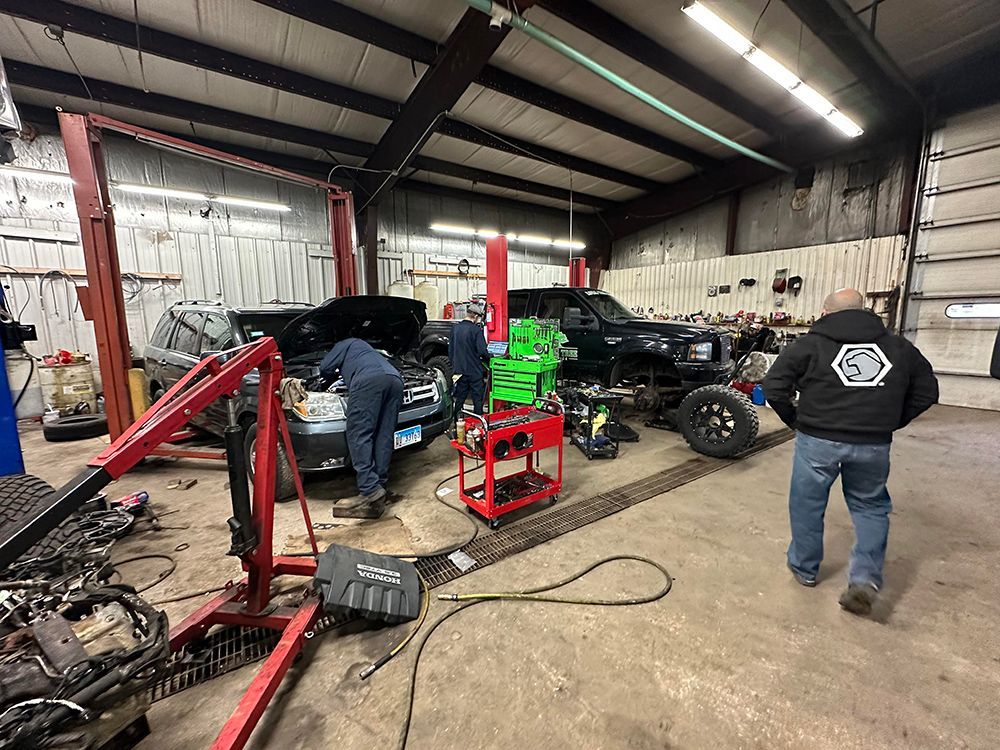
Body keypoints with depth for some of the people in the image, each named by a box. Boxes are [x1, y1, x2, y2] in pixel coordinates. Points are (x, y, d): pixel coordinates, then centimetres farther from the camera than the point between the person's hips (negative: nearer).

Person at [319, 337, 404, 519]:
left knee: (359, 435, -9)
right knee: (384, 437, 4)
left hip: (369, 380, -7)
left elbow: (325, 368, 19)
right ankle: (379, 487, 2)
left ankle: (370, 490, -18)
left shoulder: (345, 344, 29)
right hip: (395, 379, 7)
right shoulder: (363, 347, 47)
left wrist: (334, 377, 40)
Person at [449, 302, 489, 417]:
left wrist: (453, 365, 21)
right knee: (477, 399, 6)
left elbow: (450, 349, 11)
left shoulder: (455, 328, 4)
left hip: (459, 370, 6)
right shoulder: (476, 329, -14)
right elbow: (482, 351, -19)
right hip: (474, 371, -5)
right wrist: (488, 356, 3)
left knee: (459, 398, 15)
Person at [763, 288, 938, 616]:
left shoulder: (810, 344, -5)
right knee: (870, 506, 22)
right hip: (873, 445, 4)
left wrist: (794, 420, 4)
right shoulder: (898, 346, 9)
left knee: (807, 505, 14)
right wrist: (889, 424, 17)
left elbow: (773, 387, -10)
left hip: (817, 440, -3)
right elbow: (926, 390, 16)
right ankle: (866, 579, 11)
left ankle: (804, 568, 30)